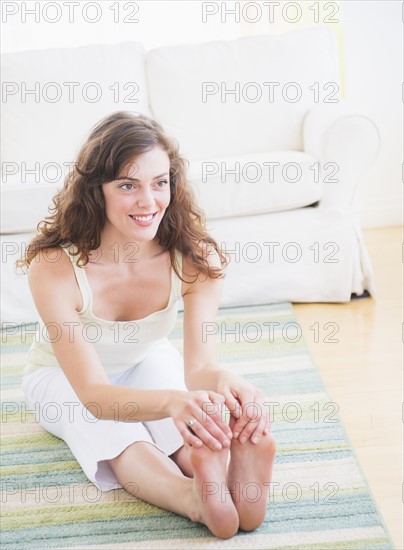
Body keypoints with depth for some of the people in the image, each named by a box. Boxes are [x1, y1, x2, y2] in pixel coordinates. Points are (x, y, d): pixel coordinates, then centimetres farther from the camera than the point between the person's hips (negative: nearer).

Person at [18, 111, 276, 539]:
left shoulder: (194, 257, -27)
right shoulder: (55, 267, -36)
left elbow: (199, 365, -33)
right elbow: (94, 393, -41)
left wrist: (223, 380, -60)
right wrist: (172, 401, -63)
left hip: (148, 362, 3)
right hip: (64, 378, -3)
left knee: (195, 422, -31)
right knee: (115, 434, -36)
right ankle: (196, 499, -55)